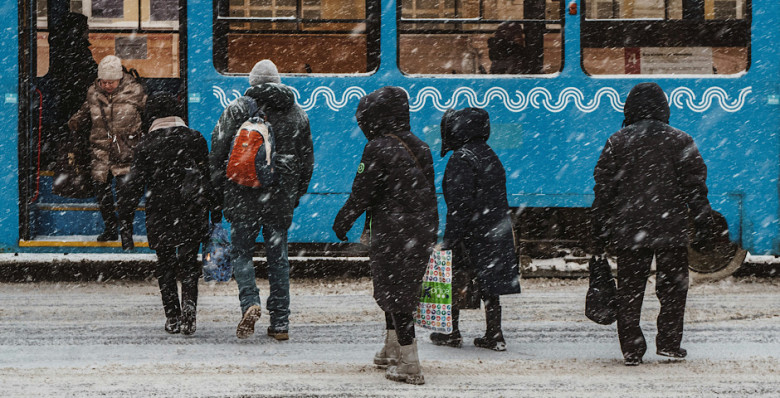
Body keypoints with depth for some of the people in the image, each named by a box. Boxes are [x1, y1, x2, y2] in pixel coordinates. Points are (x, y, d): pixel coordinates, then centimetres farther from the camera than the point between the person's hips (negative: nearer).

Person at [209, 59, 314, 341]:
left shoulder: (237, 109, -2)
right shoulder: (297, 114, 9)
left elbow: (217, 153, -4)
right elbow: (307, 160, 13)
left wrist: (217, 195, 4)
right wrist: (296, 195, 23)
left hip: (244, 195, -3)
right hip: (282, 199, 3)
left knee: (241, 251, 8)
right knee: (278, 257, 9)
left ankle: (250, 302, -16)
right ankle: (280, 323, 9)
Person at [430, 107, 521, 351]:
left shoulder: (461, 159, -14)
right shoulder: (490, 157, 14)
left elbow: (459, 203, -20)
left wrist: (450, 239, -18)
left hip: (472, 235, -8)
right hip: (496, 232, 8)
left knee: (456, 282, 5)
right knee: (489, 287, 11)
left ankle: (451, 332, 11)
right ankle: (494, 336, 11)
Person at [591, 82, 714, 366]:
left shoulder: (616, 142, 4)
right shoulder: (680, 141, 1)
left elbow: (603, 189, 4)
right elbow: (696, 187, 1)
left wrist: (600, 233, 9)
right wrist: (703, 227, 6)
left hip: (627, 231, 1)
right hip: (671, 229, -1)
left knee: (629, 289, 6)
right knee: (673, 286, 11)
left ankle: (631, 350, 4)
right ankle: (668, 342, 7)